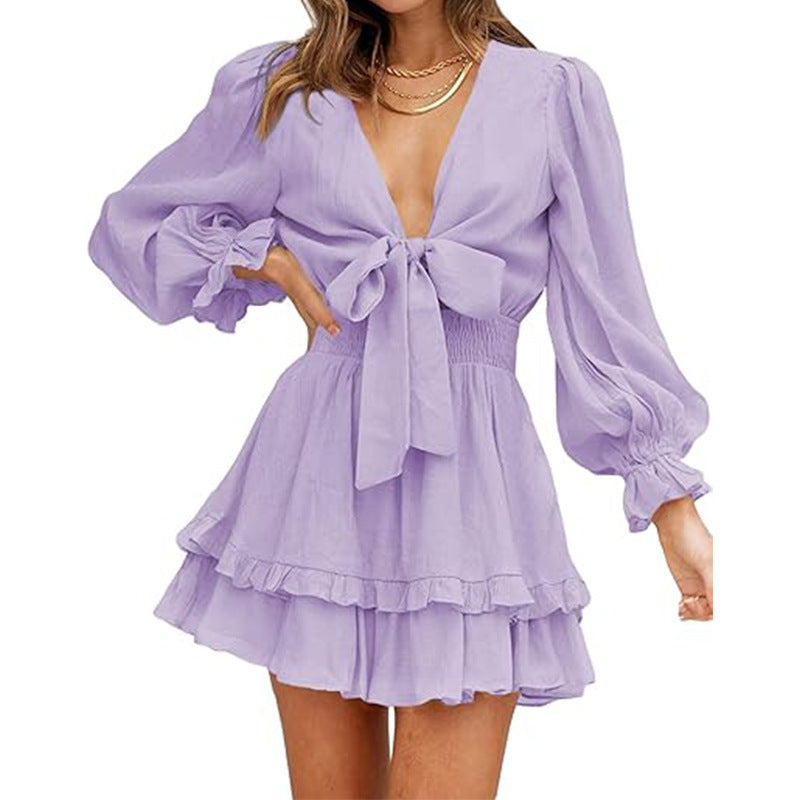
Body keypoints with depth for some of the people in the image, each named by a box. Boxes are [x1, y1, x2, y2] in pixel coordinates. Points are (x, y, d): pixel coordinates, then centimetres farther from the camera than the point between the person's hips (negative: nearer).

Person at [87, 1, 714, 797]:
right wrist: (270, 262, 1)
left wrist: (673, 504, 1)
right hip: (320, 471, 2)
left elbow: (611, 313, 4)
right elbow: (132, 224, 17)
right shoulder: (283, 90, 6)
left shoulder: (555, 96, 4)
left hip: (471, 480, -1)